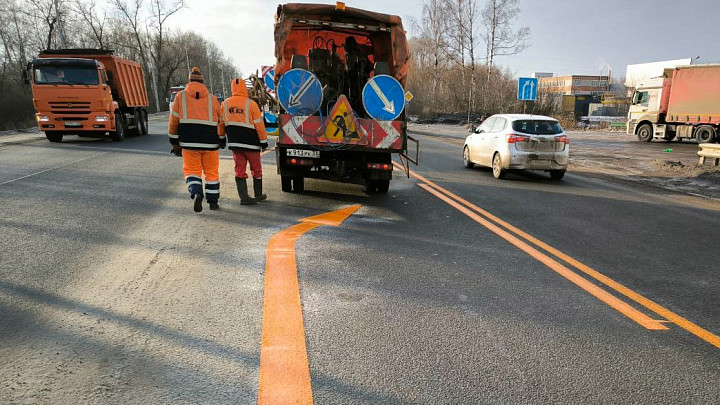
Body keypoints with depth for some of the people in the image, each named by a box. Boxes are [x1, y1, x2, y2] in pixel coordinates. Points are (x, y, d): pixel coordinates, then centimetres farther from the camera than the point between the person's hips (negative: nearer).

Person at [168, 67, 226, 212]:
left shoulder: (180, 96, 5)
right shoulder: (212, 98, 8)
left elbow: (174, 120, 2)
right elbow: (220, 121, 13)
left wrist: (175, 142, 8)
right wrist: (222, 140, 27)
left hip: (189, 142, -1)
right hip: (210, 142, 1)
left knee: (192, 170, 7)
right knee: (211, 172, 11)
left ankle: (196, 193, -18)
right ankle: (213, 201, 16)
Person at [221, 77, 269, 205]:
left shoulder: (225, 104, 2)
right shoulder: (251, 104, -12)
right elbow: (259, 124, -8)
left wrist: (226, 138, 20)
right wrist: (263, 140, 1)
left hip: (234, 142, 4)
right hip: (250, 142, -4)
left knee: (239, 169, 7)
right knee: (256, 169, 11)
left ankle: (244, 197, 1)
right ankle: (258, 195, 21)